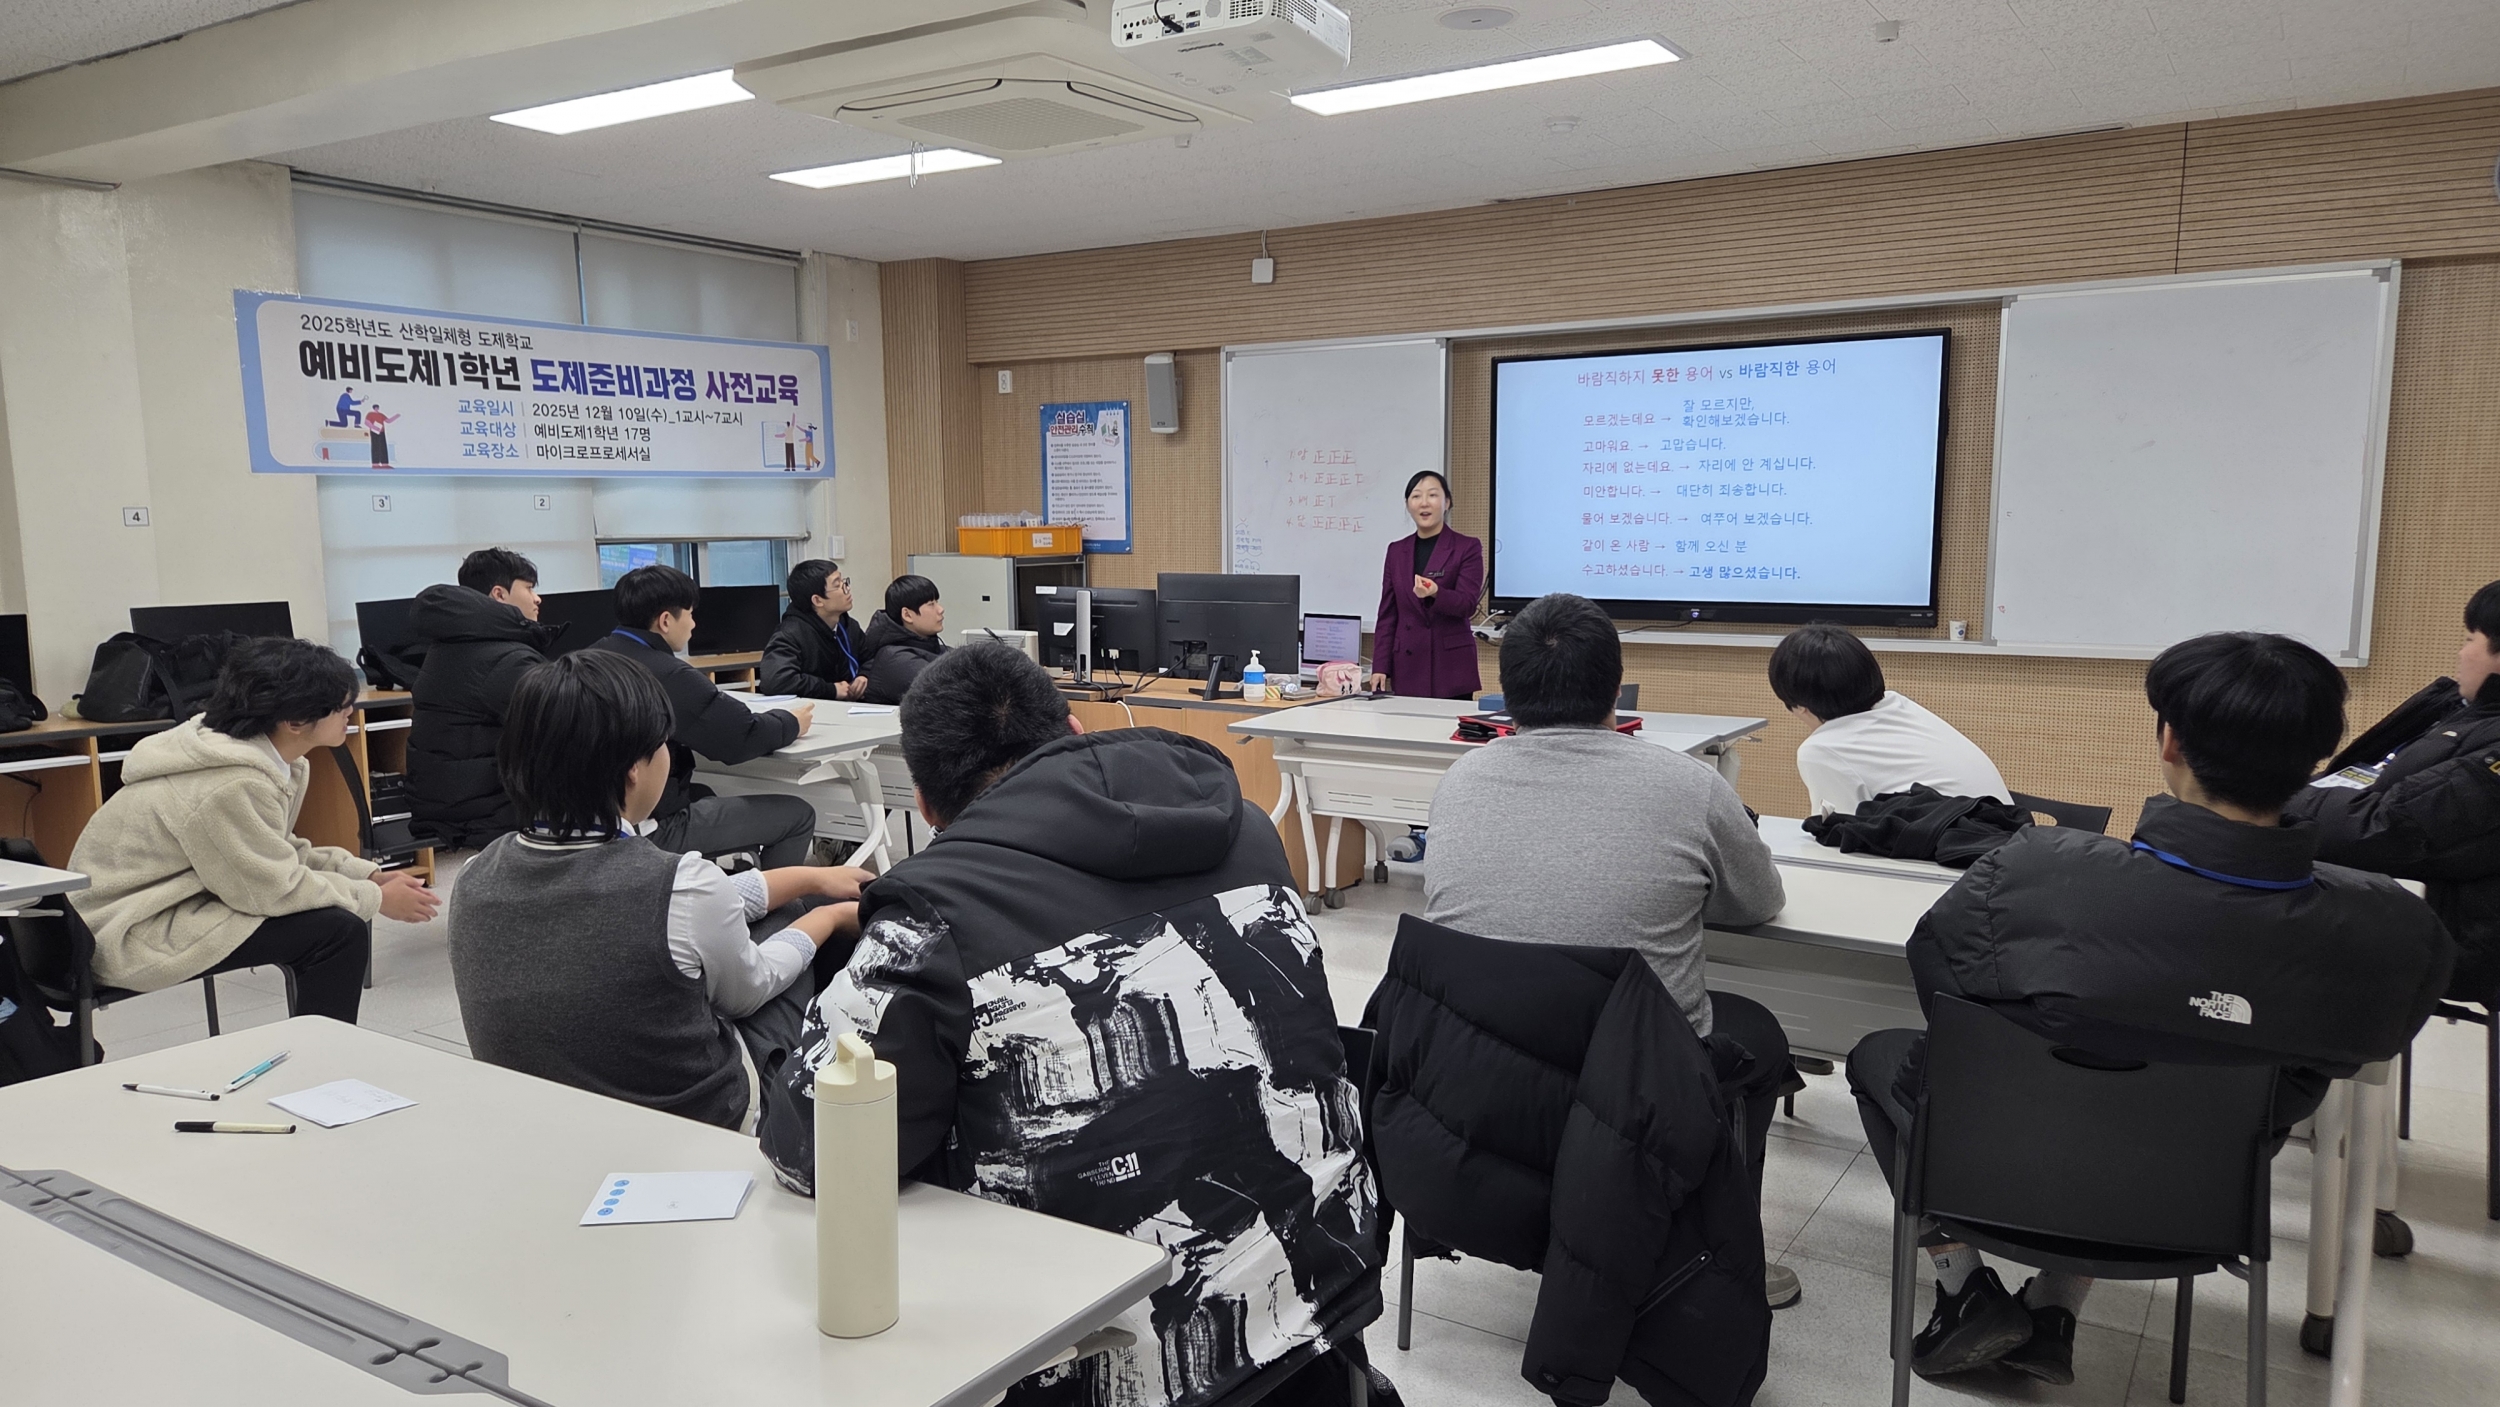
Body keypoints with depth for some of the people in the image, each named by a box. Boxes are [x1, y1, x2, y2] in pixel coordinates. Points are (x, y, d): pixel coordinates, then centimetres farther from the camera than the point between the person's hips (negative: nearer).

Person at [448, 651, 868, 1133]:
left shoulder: (475, 879, -13)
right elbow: (746, 991, -9)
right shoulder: (682, 888, -31)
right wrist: (829, 917, 11)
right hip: (693, 1131, -4)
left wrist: (808, 878, 12)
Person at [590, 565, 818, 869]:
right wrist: (791, 722, 2)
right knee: (798, 815, 0)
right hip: (652, 827, -9)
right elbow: (744, 738, -17)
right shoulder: (668, 675, -22)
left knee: (704, 795, 37)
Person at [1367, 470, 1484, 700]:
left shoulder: (1467, 547, 0)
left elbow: (1467, 605, -10)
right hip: (1407, 669, 3)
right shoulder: (1397, 551, 11)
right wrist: (1380, 667, 2)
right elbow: (1387, 614, 11)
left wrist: (1435, 594, -29)